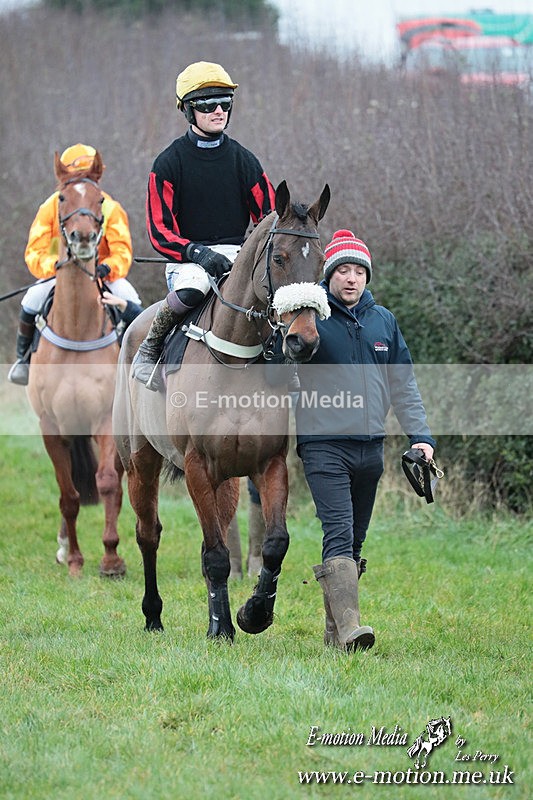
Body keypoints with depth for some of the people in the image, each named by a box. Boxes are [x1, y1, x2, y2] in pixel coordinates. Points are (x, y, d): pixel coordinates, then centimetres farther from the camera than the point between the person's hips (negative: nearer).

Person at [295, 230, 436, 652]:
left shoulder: (384, 321, 11)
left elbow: (403, 383, 15)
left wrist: (420, 435, 8)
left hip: (370, 447, 6)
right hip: (324, 445, -6)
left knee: (355, 540, 12)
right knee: (339, 534, -18)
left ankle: (335, 627, 21)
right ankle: (348, 626, -27)